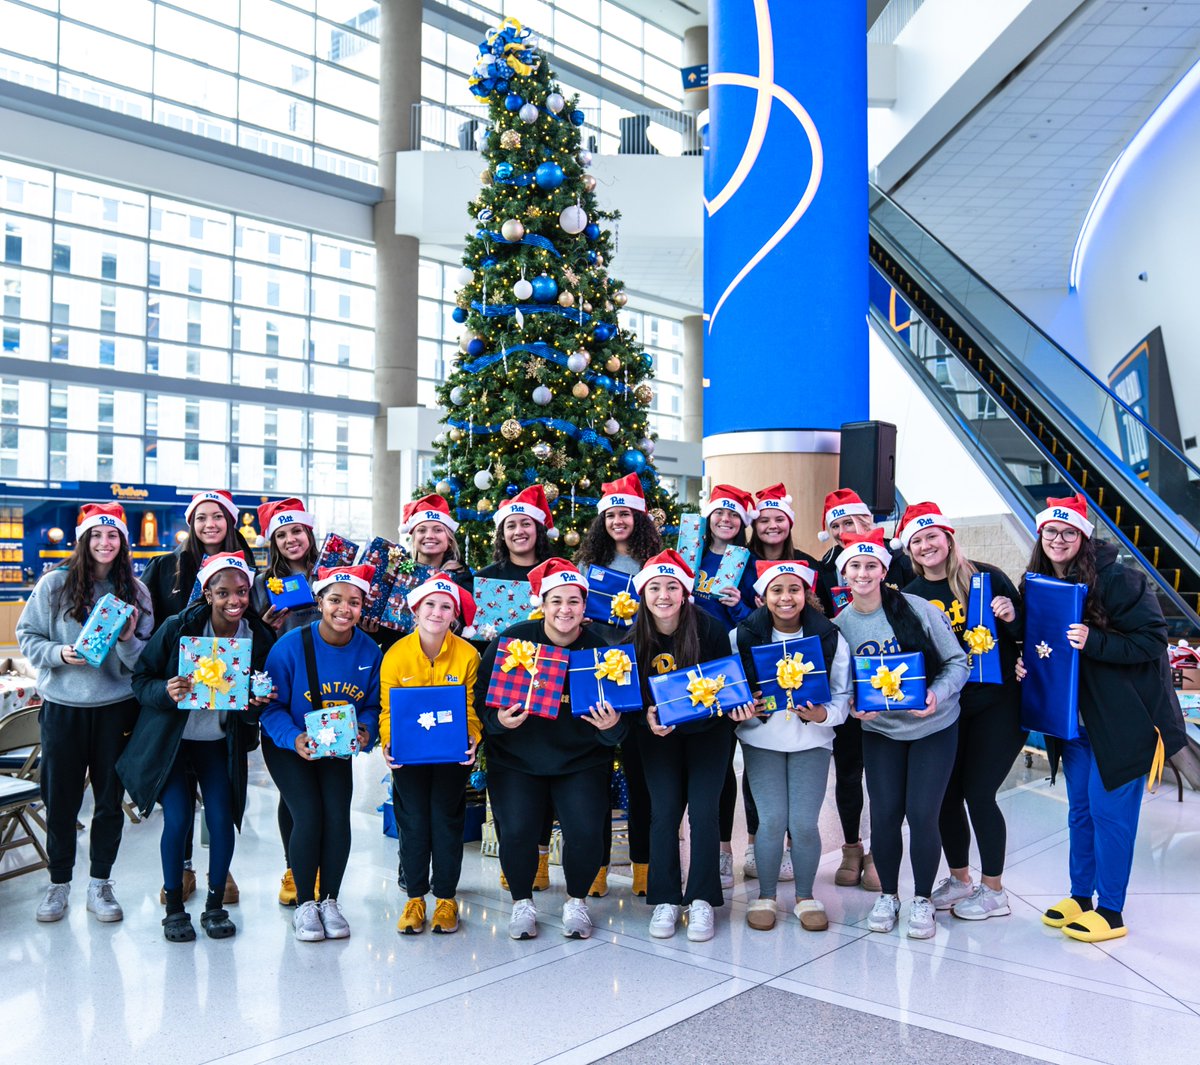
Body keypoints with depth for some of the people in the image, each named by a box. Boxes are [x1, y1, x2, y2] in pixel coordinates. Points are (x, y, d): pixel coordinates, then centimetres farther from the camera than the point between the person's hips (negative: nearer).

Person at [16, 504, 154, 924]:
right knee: (60, 799, 8)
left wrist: (129, 640, -16)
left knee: (110, 799, 8)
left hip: (116, 708, 1)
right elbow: (27, 636, 2)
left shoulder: (135, 591, 2)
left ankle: (100, 884, 24)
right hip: (62, 706, -1)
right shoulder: (55, 584, -2)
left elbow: (146, 659, 5)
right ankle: (58, 883, 27)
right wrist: (57, 654, -15)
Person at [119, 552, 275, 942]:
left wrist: (257, 704, -20)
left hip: (220, 743, 2)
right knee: (177, 820, -6)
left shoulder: (260, 637, -7)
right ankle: (174, 908, 14)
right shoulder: (178, 627, -14)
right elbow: (141, 679, -9)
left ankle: (215, 906, 15)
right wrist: (166, 691, -30)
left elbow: (262, 698, 3)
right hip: (171, 739, -2)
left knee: (221, 819, -4)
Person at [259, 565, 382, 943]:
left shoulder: (369, 651, -11)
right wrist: (294, 739, -32)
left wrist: (366, 731, -22)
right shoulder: (290, 646, -21)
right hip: (290, 747, -3)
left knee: (338, 817, -11)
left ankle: (330, 901, 11)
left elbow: (372, 704, 0)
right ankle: (304, 904, 6)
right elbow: (271, 705, -16)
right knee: (308, 816, -16)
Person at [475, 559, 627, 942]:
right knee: (517, 831, -14)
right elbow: (481, 694, -4)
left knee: (586, 831, -15)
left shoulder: (599, 647, -4)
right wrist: (498, 719, -22)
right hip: (516, 759, 0)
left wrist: (611, 727, -24)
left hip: (581, 761, 0)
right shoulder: (513, 640, -6)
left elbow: (619, 711, -2)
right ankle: (522, 902, 17)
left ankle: (577, 900, 16)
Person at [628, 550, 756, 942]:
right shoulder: (634, 639, -11)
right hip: (659, 732, 1)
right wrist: (647, 718, -21)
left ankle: (701, 901, 5)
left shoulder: (710, 628, -15)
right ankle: (665, 900, 8)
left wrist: (737, 707, -25)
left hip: (708, 729, -1)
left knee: (704, 811, -8)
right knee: (664, 811, -6)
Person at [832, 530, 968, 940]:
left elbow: (957, 661, -7)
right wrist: (855, 706, -15)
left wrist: (937, 695, -23)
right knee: (884, 814, 2)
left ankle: (922, 900, 18)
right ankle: (887, 895, 25)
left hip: (934, 727, -2)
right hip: (879, 730, 2)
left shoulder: (917, 609, -13)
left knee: (922, 814, -3)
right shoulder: (841, 624, -4)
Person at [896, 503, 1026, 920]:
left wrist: (1011, 617, -19)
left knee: (978, 793, -3)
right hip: (944, 708, 4)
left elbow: (1026, 631, 0)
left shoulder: (986, 577, -5)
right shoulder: (910, 596, 3)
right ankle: (959, 879, 29)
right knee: (946, 794, 8)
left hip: (997, 702, -4)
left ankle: (994, 890, 16)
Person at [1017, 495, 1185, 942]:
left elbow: (1152, 640, -18)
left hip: (1122, 718, -6)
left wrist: (1093, 641, -29)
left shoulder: (1118, 580, -15)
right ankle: (1080, 896, 29)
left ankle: (1110, 912, 13)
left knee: (1109, 811, -1)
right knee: (1080, 810, 15)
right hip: (1071, 718, 6)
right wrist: (1024, 664, -4)